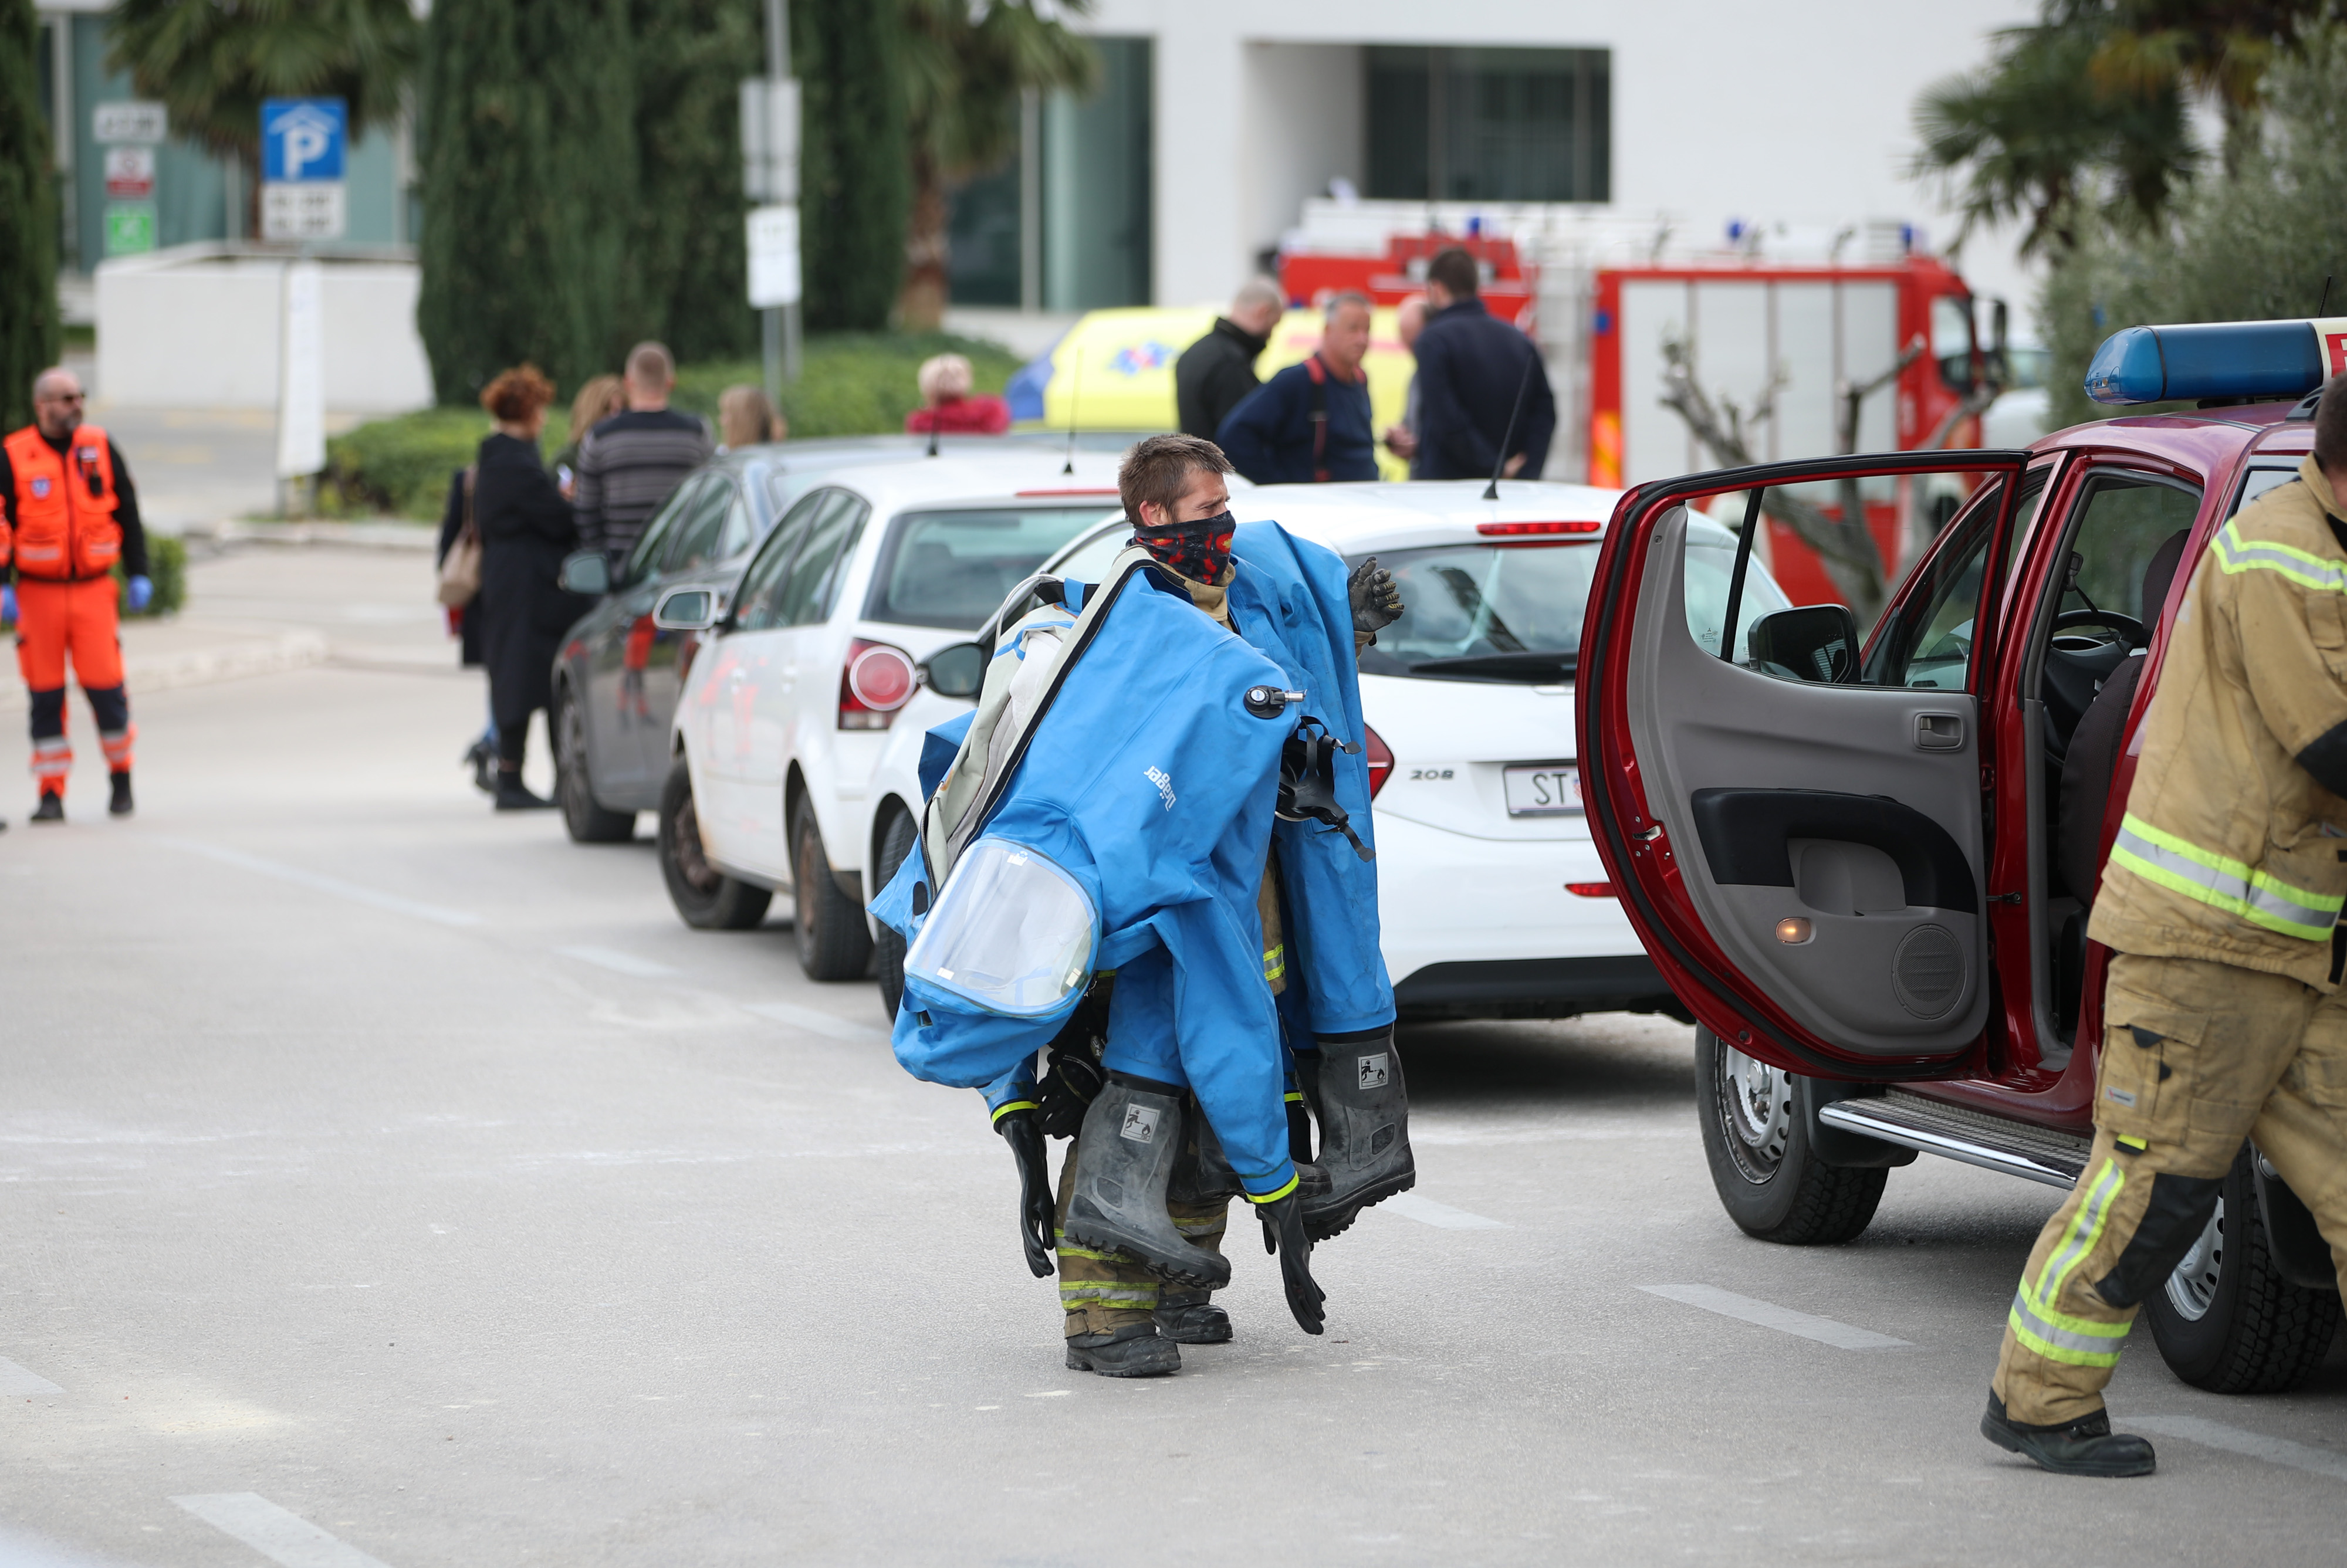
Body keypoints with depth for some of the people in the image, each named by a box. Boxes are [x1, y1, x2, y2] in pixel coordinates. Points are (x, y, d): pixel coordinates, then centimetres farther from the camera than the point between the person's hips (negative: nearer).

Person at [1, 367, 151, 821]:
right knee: (45, 693, 1)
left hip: (93, 591, 1)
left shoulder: (100, 449, 5)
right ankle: (52, 795, 7)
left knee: (104, 683, -6)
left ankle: (120, 772, 16)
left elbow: (127, 512, 11)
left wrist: (138, 574, 9)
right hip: (38, 593, -1)